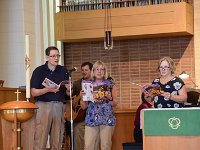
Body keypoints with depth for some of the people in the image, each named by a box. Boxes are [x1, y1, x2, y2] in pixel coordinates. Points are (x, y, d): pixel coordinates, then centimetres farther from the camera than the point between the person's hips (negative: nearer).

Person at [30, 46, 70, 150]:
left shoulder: (63, 71, 11)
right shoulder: (39, 71, 1)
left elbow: (68, 93, 14)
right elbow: (33, 92, -3)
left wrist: (68, 89, -8)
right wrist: (47, 89, -17)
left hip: (59, 106, 3)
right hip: (43, 105, -3)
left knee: (57, 140, 4)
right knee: (41, 138, -8)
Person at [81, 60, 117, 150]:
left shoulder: (110, 85, 9)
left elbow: (115, 104, 8)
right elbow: (84, 106, 10)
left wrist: (109, 98, -10)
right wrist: (82, 97, -8)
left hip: (107, 118, -1)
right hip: (92, 118, 1)